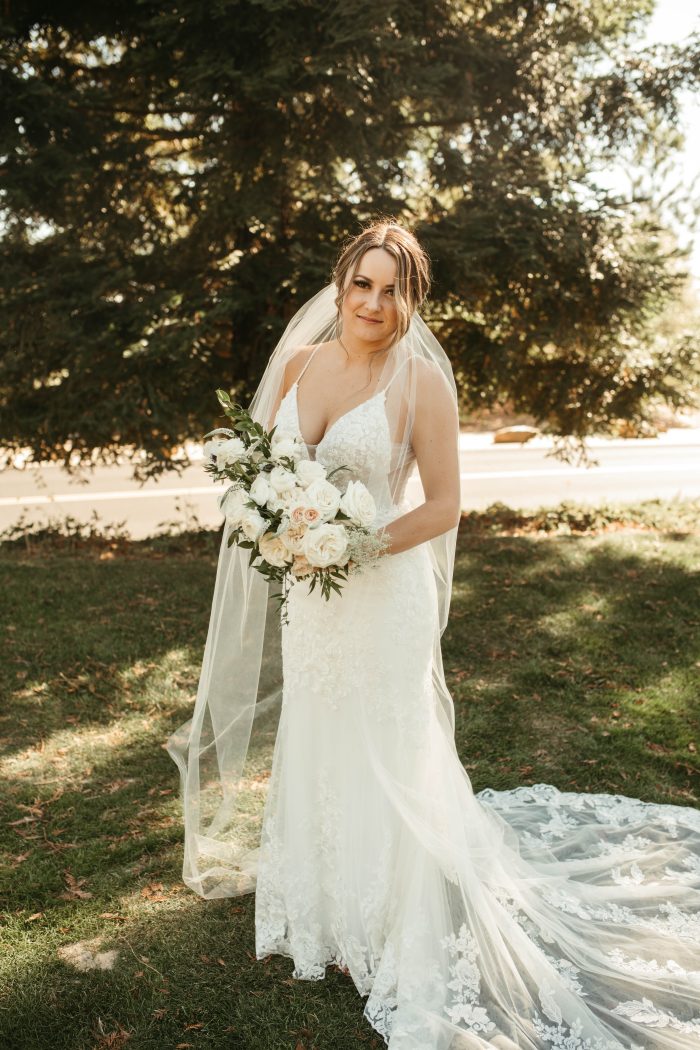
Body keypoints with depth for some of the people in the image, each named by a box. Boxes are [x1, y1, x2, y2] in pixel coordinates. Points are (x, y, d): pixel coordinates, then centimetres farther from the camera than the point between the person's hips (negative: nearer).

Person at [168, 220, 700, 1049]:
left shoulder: (420, 379, -13)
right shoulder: (299, 360, 2)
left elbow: (444, 506, -13)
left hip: (382, 594, -6)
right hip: (306, 595, 6)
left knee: (383, 759, 7)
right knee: (313, 749, 20)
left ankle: (401, 943, 30)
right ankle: (326, 907, 45)